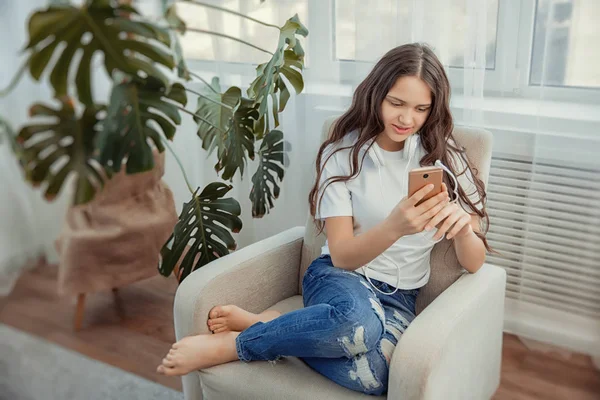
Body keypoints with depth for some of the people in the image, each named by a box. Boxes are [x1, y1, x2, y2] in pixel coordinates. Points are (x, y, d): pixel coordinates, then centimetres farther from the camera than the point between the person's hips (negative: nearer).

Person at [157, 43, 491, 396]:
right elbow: (341, 255, -12)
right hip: (340, 276, -2)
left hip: (398, 297, 2)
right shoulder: (343, 153, -6)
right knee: (359, 322, -42)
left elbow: (474, 264, -5)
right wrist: (393, 227, -32)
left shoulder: (444, 157, -3)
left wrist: (462, 225, -29)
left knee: (371, 374, -35)